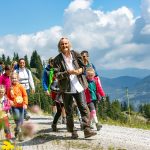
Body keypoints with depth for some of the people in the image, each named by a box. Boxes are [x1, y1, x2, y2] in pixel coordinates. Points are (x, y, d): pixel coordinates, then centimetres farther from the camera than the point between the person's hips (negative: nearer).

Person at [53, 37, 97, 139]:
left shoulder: (76, 55, 4)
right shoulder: (57, 59, -4)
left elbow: (83, 66, 12)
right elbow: (57, 75, -10)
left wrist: (80, 70, -11)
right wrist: (68, 72, -24)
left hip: (78, 86, 2)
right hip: (66, 88, -2)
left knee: (84, 108, -5)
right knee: (69, 111, 6)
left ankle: (87, 130, -3)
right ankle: (73, 132, 16)